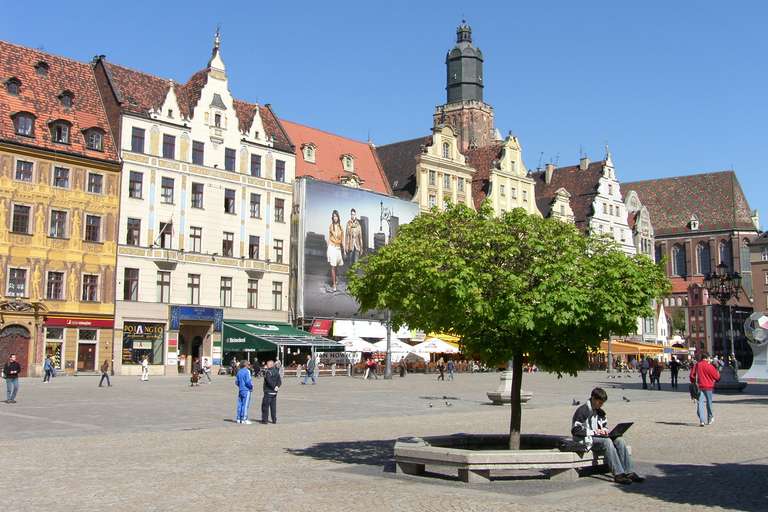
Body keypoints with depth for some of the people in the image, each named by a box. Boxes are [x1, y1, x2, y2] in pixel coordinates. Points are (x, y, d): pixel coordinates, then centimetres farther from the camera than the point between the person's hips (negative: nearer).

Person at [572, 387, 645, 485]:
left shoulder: (600, 412, 15)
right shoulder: (582, 410, -10)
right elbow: (575, 430, -15)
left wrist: (604, 430, 1)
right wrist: (594, 432, -18)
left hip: (598, 436, 8)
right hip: (586, 440, -8)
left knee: (619, 440, -16)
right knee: (607, 441, -33)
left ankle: (630, 472, -22)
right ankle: (618, 474, -38)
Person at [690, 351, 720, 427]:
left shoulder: (696, 365, -1)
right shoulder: (710, 366, -9)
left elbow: (691, 376, -1)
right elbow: (717, 378, -1)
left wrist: (694, 382, 16)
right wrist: (717, 371, 19)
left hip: (699, 386, 1)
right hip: (708, 387, -1)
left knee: (700, 403, -4)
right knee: (709, 403, 16)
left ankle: (702, 420, -19)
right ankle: (710, 419, 32)